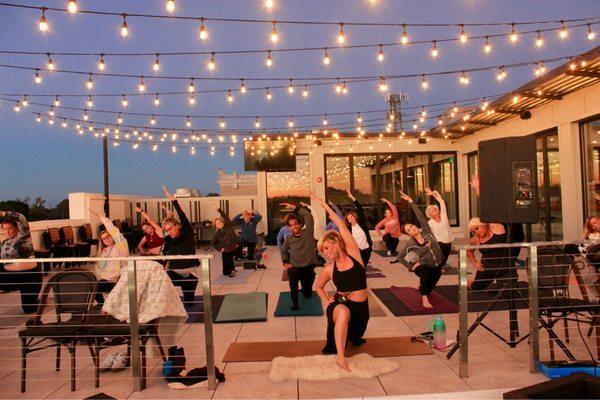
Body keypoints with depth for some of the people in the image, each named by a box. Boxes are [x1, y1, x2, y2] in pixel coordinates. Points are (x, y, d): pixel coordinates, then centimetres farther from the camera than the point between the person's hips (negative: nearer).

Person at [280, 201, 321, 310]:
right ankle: (295, 302, -27)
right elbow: (283, 250, 18)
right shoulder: (289, 239, -2)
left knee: (308, 294, 12)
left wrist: (293, 207, -21)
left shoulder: (308, 233, -9)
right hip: (295, 267, 0)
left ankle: (304, 289, 50)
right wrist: (285, 262, 5)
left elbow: (308, 216, -21)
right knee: (292, 274, -38)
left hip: (308, 268, 0)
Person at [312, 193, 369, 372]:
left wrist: (325, 205, -9)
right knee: (343, 313, -39)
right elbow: (318, 287, 21)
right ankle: (340, 358, -31)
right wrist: (326, 302, 2)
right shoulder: (329, 268, 2)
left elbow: (342, 227, -10)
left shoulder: (353, 254, -4)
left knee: (355, 339, 17)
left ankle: (353, 337, 53)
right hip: (340, 304, -1)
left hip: (360, 307, 1)